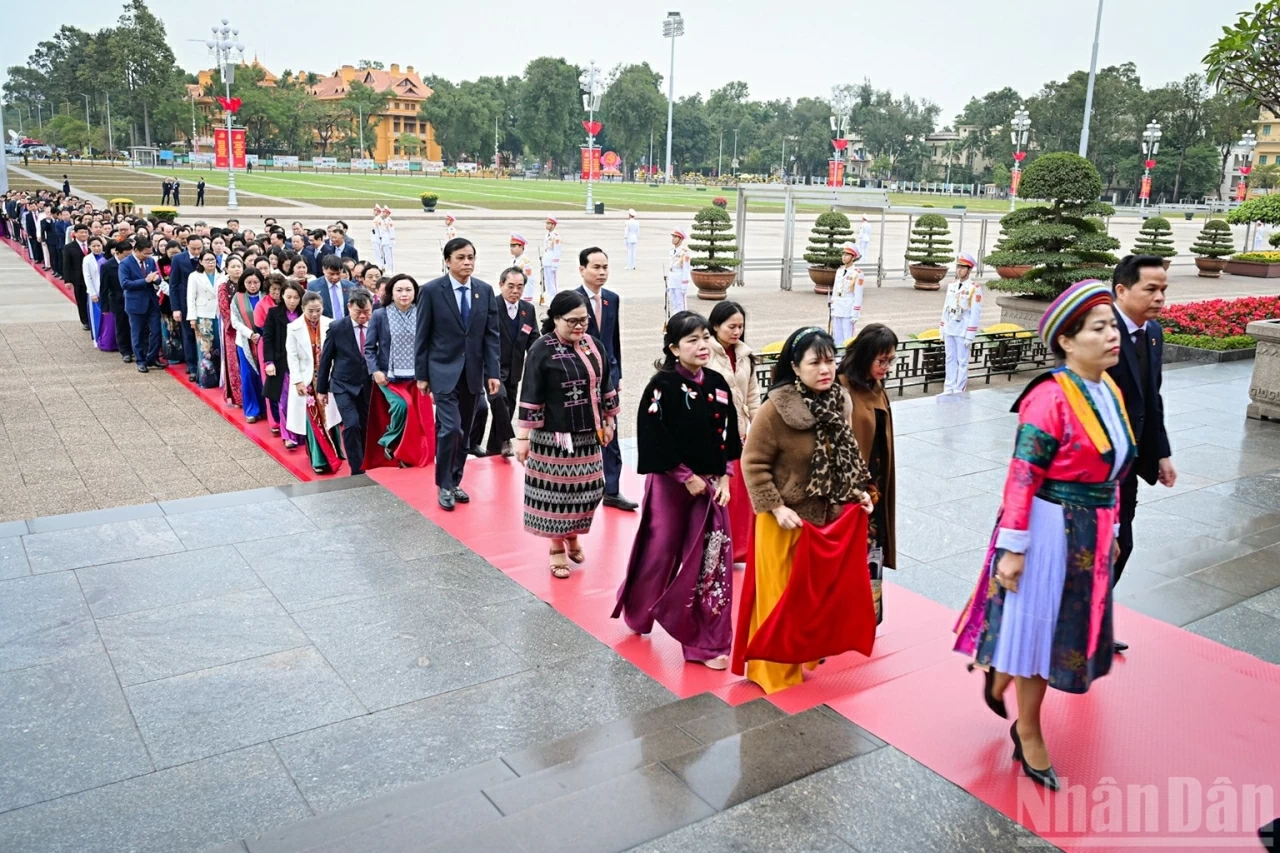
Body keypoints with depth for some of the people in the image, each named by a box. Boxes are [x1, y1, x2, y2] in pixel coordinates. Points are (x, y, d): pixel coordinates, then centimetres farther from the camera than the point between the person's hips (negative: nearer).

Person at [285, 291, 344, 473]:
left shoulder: (330, 325, -5)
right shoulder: (294, 328, -7)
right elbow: (292, 357, -5)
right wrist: (297, 381, -10)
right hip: (306, 380, -1)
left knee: (328, 418, 6)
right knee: (312, 421, 2)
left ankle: (332, 456, 17)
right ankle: (319, 460, 8)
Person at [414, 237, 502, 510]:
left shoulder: (485, 291, 4)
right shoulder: (431, 291, -6)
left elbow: (492, 335, 4)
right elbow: (422, 337, -3)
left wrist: (493, 372, -3)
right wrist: (421, 374, -4)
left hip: (472, 372, 4)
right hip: (444, 370, -4)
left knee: (464, 431, 10)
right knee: (450, 428, -12)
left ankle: (455, 482, 24)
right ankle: (444, 485, 4)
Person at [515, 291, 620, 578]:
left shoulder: (594, 345, 4)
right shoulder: (542, 350, -12)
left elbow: (606, 386, 15)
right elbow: (530, 397, -12)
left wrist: (609, 422, 17)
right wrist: (522, 437, -12)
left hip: (587, 435, 5)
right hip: (553, 437, -5)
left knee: (586, 488, 11)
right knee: (555, 490, 2)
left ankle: (573, 536, 35)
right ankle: (557, 548, 19)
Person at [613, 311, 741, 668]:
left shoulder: (717, 384, 4)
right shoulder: (663, 385, -12)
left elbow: (728, 435, 9)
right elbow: (655, 439, -16)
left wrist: (724, 477, 0)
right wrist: (687, 477, -14)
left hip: (710, 483, 5)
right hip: (670, 483, -5)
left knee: (712, 560, 3)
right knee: (661, 552, 8)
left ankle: (706, 639, 14)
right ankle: (638, 613, 37)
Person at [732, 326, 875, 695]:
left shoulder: (840, 403, -1)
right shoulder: (775, 409, -21)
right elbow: (753, 463, -17)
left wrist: (857, 491, 2)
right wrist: (775, 507, -21)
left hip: (830, 516, 6)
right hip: (787, 520, -6)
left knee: (823, 587, 18)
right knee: (782, 593, 6)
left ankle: (807, 650, 39)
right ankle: (774, 665, 23)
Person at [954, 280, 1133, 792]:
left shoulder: (1109, 390, 5)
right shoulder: (1051, 398, -20)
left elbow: (1111, 471, 14)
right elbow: (1022, 477, -20)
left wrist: (1110, 530, 18)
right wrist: (1011, 548, -19)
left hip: (1092, 532, 8)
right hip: (1052, 531, -8)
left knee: (1066, 625, 19)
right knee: (1038, 625, 8)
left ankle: (1002, 670, 46)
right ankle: (1029, 734, 26)